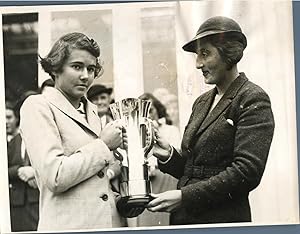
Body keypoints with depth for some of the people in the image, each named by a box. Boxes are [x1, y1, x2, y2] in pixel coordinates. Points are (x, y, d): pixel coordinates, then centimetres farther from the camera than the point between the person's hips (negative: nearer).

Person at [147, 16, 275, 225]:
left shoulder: (253, 100, -8)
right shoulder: (202, 102, 14)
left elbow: (247, 172, -18)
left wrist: (184, 196, -19)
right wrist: (170, 156, -3)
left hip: (224, 219, -7)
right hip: (184, 216, 7)